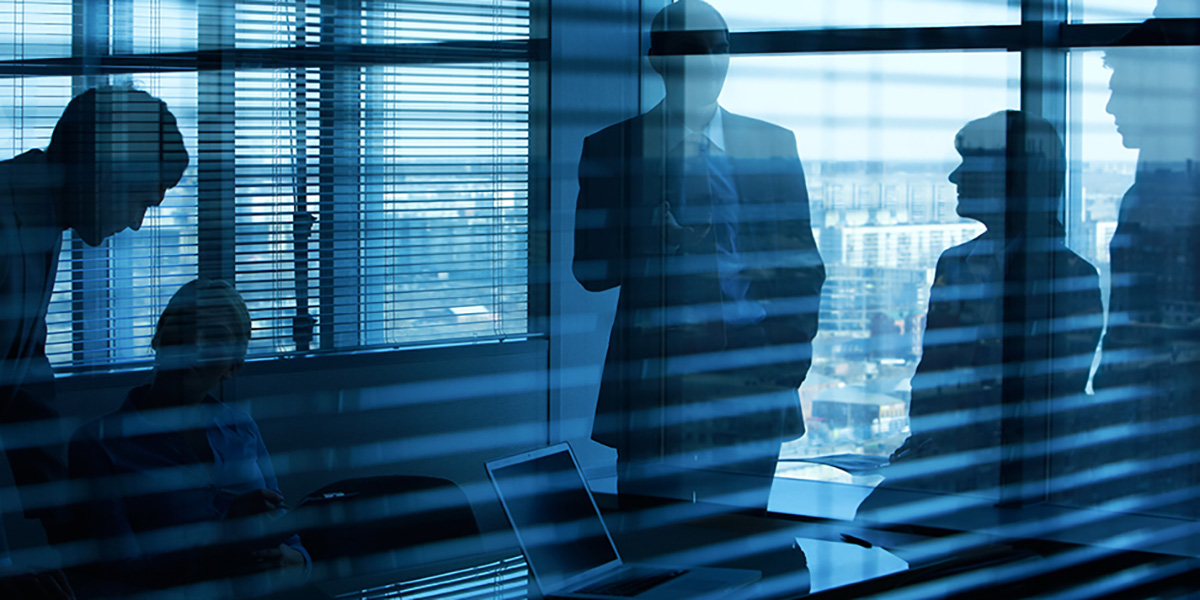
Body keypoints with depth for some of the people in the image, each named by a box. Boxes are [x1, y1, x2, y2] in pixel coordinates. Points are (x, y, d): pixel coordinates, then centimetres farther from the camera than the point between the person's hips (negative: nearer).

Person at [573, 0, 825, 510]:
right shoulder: (612, 148, 6)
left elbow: (801, 263, 11)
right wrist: (661, 234, -14)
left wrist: (792, 358, 0)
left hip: (747, 381, 1)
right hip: (651, 383, -1)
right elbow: (590, 271, 1)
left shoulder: (773, 146, 10)